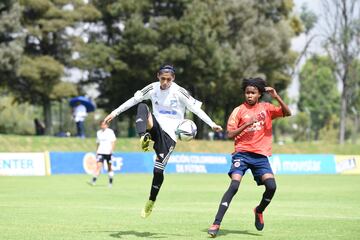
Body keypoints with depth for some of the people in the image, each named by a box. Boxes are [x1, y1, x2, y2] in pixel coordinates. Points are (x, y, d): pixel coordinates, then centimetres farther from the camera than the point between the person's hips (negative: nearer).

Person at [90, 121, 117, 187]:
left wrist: (112, 149, -15)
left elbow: (113, 141, -2)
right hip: (100, 152, 2)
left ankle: (111, 182, 15)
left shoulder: (110, 132, 0)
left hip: (108, 152, -2)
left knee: (109, 167, 5)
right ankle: (94, 180, -18)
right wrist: (96, 151, 17)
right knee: (98, 165, -13)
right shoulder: (98, 133, 11)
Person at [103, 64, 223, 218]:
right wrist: (114, 113, 8)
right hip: (155, 127, 3)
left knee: (158, 170, -11)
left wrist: (212, 124, -14)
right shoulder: (152, 88, 2)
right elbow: (133, 100, 9)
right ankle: (144, 138, -43)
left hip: (169, 134, -3)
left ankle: (151, 203, 9)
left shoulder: (179, 92, -8)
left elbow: (196, 108, -6)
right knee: (142, 106, -26)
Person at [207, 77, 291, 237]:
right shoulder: (239, 110, 3)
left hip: (261, 155, 2)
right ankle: (216, 224, -19)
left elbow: (287, 113, -1)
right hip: (242, 153, -2)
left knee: (271, 186, -16)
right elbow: (230, 134, -2)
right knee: (234, 185, -20)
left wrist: (276, 97, -13)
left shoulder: (266, 108, 10)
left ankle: (259, 211, 17)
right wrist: (246, 124, -15)